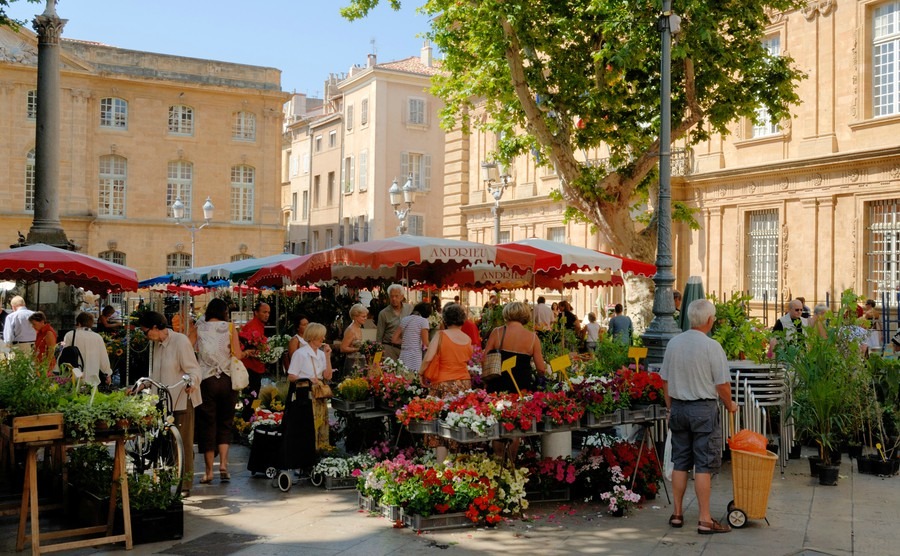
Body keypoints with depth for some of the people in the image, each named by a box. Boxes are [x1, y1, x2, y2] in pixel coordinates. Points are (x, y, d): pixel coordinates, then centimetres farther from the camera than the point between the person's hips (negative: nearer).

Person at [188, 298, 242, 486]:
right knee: (225, 424, 11)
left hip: (206, 380, 0)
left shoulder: (197, 328, 3)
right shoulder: (230, 328, 1)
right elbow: (238, 354, -4)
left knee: (207, 424, 6)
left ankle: (209, 471, 8)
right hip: (227, 380, 0)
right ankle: (223, 465, -2)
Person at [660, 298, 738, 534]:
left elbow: (665, 381, 9)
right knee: (704, 466, 0)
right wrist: (730, 405, 7)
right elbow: (722, 384, -11)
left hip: (678, 407, 5)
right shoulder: (711, 346, -14)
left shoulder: (673, 343, 3)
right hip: (704, 408, -5)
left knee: (680, 463, 13)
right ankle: (705, 520, 4)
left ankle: (677, 514, 20)